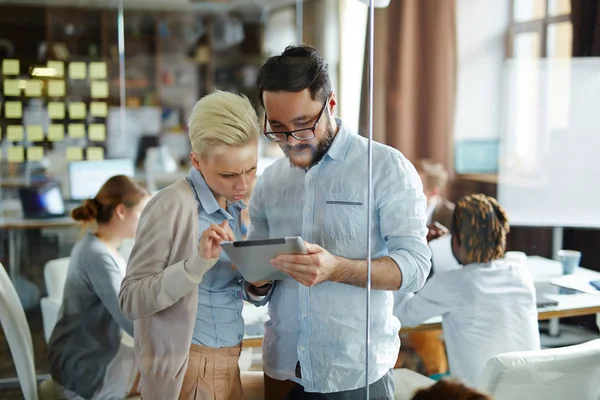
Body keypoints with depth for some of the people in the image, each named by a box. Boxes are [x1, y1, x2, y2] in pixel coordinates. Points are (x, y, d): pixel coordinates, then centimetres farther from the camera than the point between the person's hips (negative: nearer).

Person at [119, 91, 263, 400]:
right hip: (187, 371, -7)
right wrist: (198, 263, -31)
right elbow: (131, 300, -19)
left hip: (230, 363, 7)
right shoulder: (170, 206, -17)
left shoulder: (234, 207, 5)